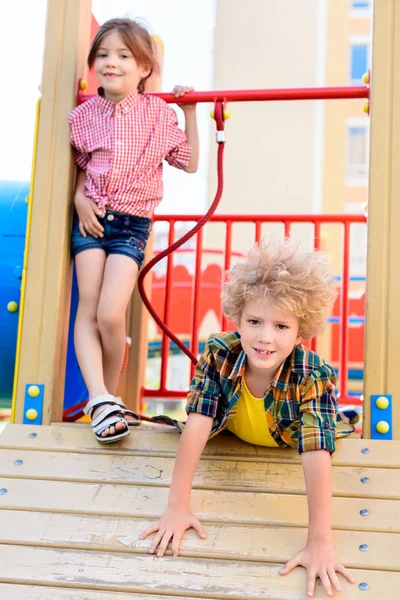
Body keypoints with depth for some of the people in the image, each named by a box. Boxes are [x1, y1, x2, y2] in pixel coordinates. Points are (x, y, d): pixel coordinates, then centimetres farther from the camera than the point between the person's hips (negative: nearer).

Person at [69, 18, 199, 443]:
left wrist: (190, 113, 3)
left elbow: (189, 163, 7)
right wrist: (79, 198, -2)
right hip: (91, 218, 3)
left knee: (111, 315, -13)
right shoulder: (84, 115, 3)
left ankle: (107, 398, 7)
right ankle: (100, 398, -7)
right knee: (88, 308, -8)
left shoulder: (159, 113, -1)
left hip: (132, 222, -2)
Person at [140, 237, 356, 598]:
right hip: (231, 441, 0)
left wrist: (320, 542, -50)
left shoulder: (312, 376, -38)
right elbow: (197, 425, -37)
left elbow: (316, 457, -45)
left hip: (288, 450, 0)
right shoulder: (219, 355, -34)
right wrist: (178, 506, -41)